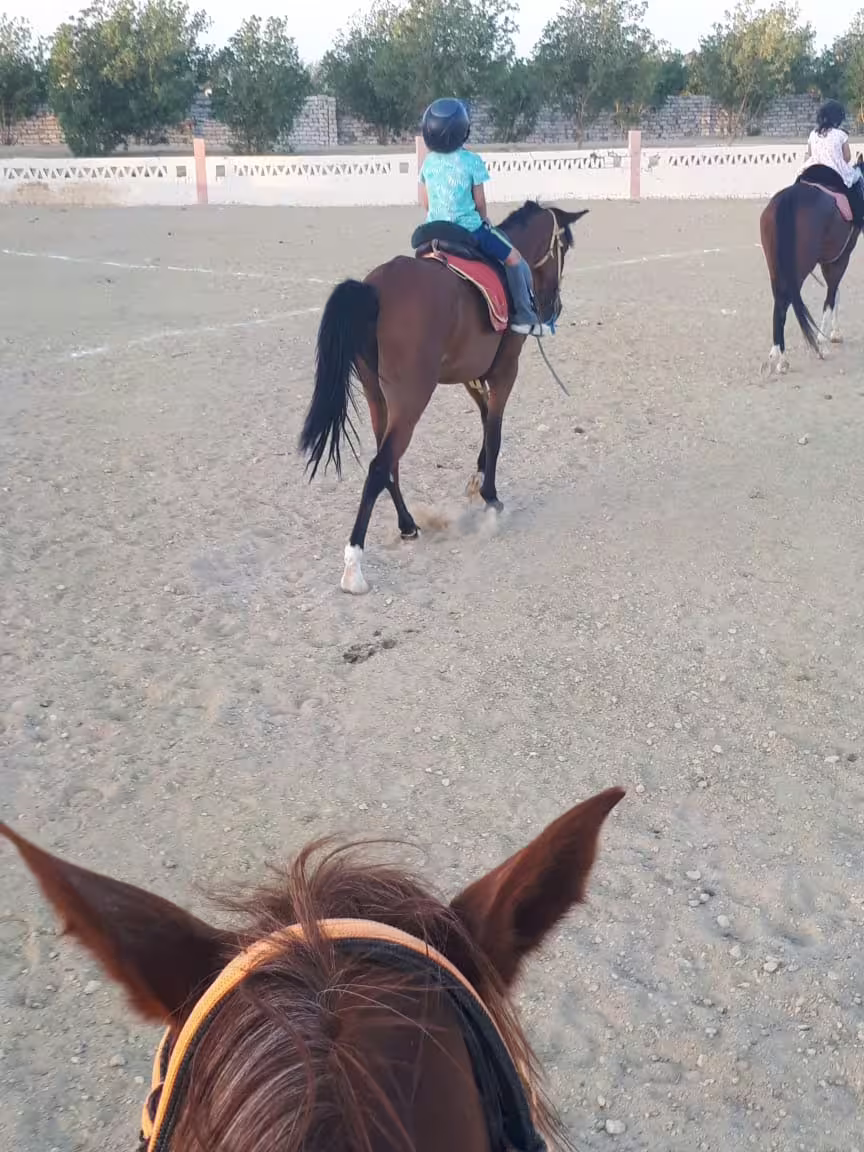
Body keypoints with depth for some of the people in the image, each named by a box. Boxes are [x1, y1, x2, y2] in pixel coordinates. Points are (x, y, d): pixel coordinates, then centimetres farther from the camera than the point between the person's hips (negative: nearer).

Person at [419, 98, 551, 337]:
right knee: (514, 259, 7)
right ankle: (525, 317, 3)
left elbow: (425, 204, 7)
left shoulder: (428, 163, 1)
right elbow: (480, 203, -8)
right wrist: (483, 219, 12)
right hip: (468, 230, -5)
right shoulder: (473, 162, -13)